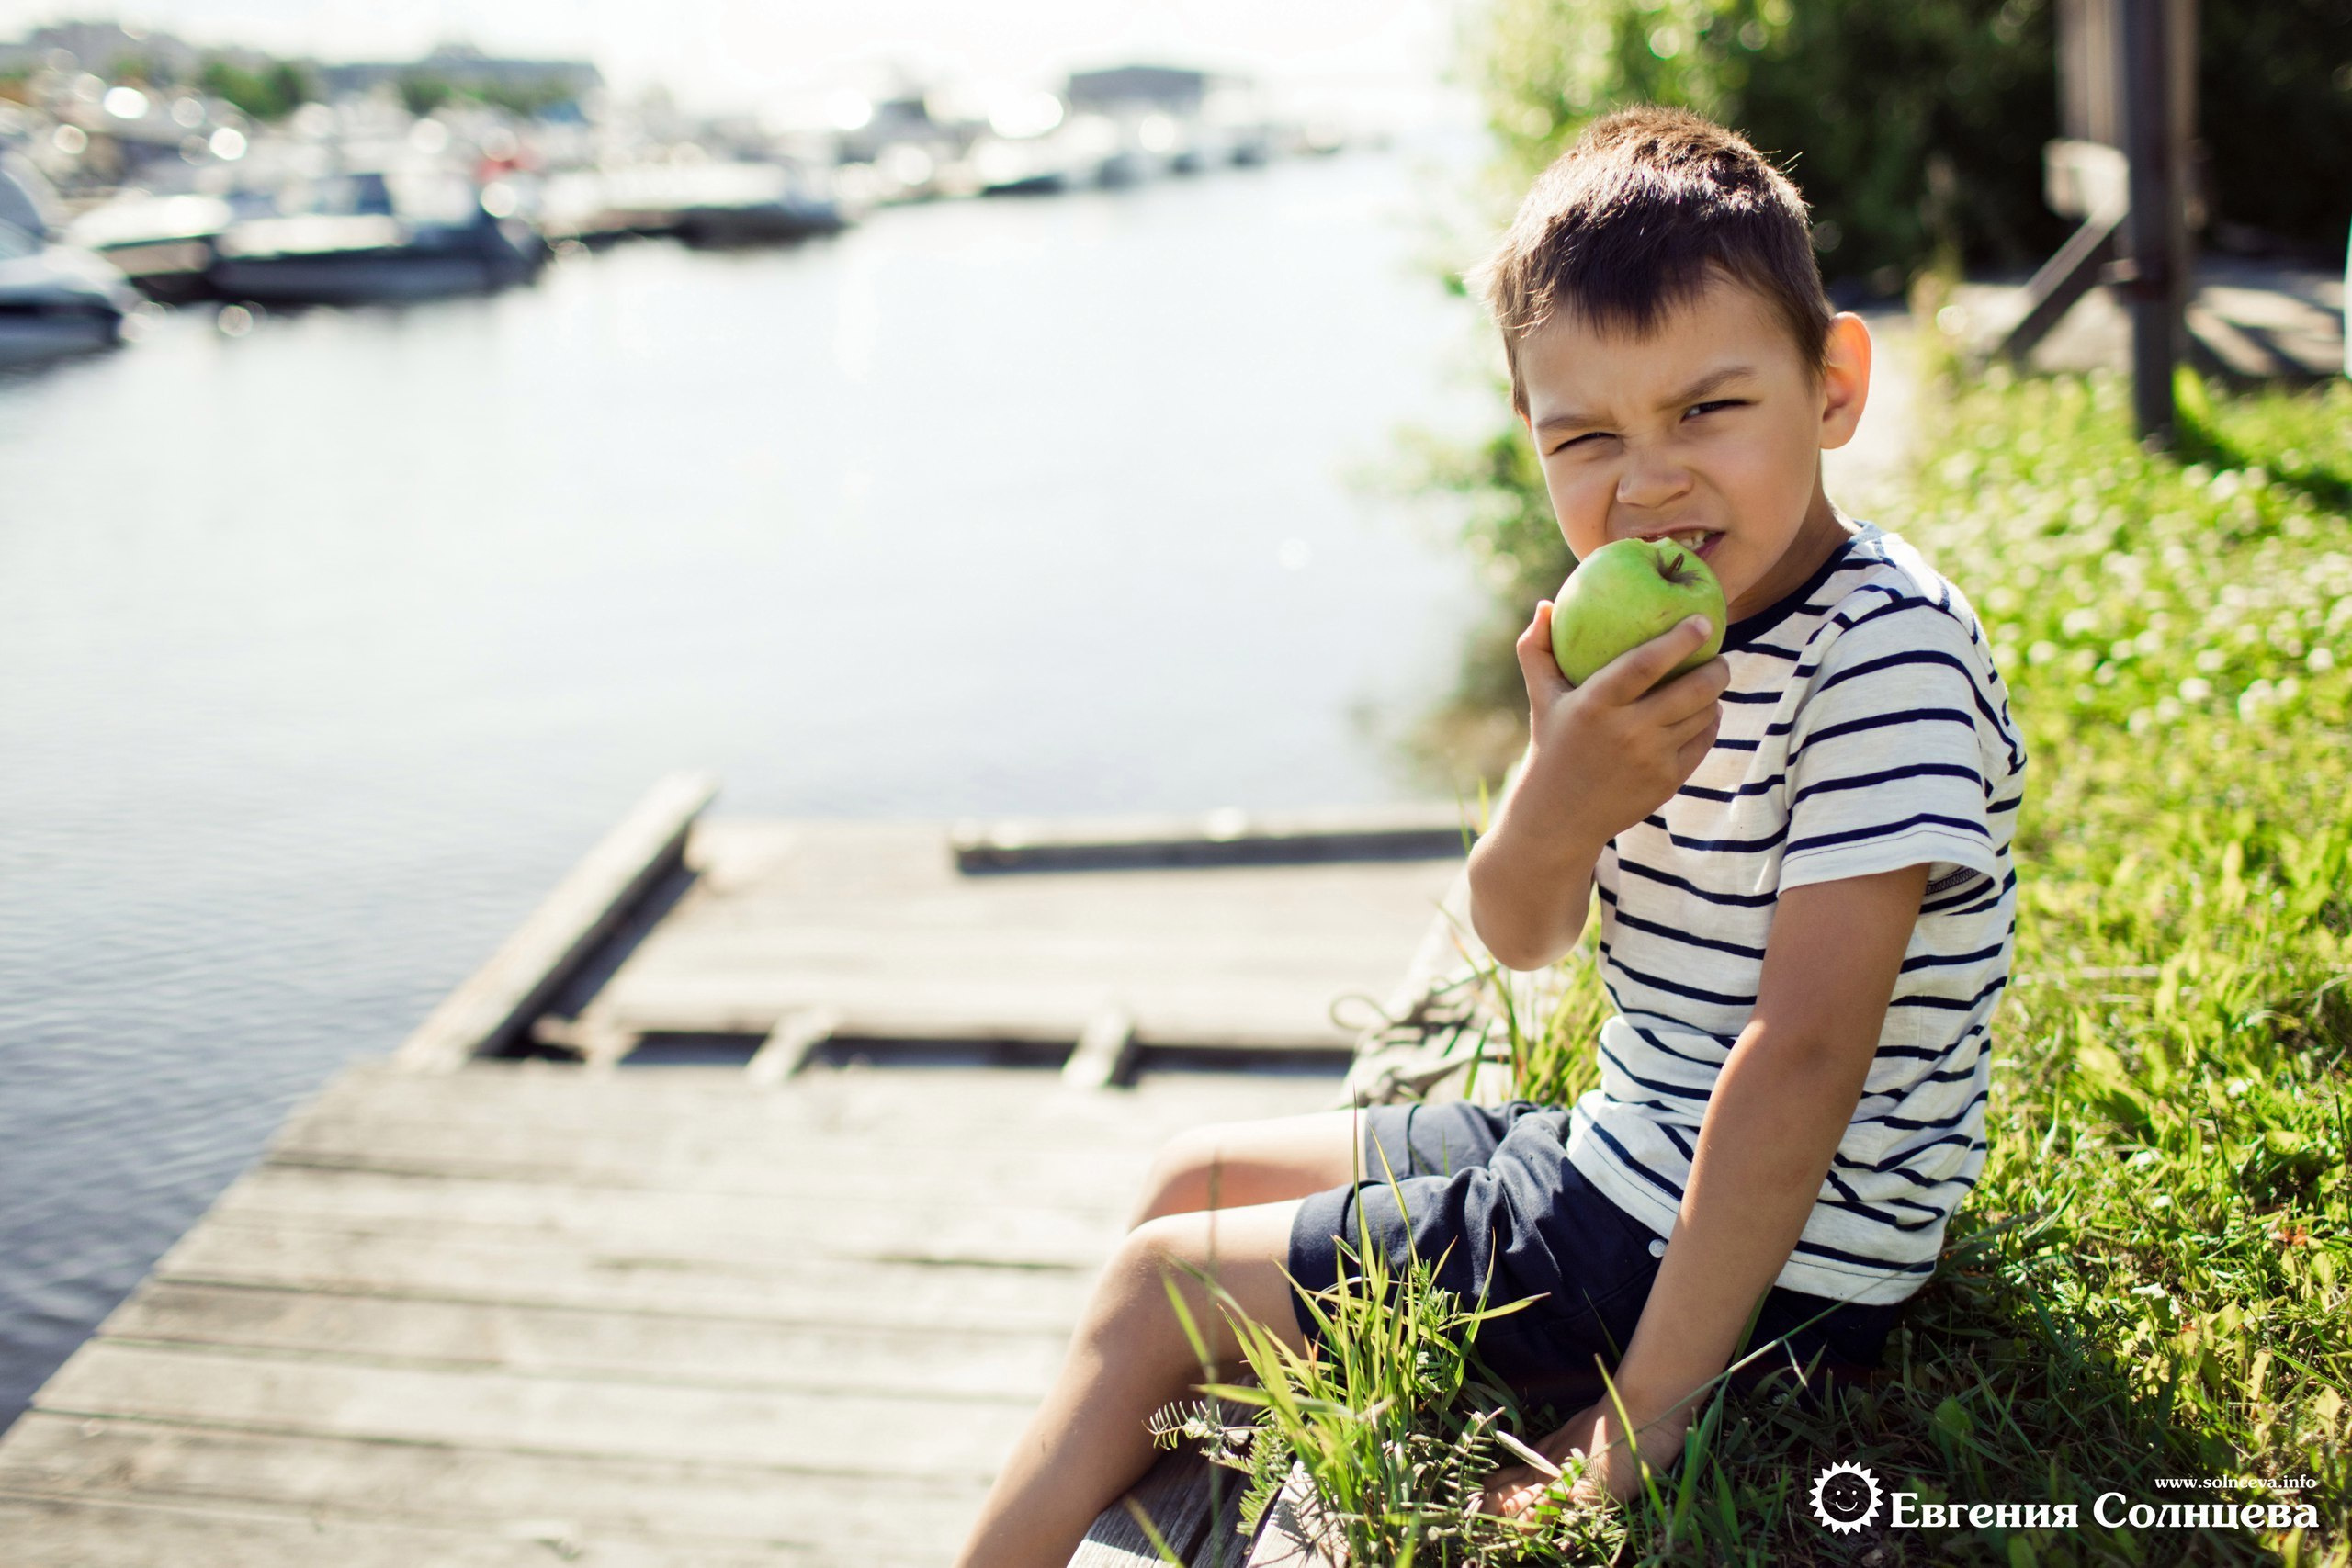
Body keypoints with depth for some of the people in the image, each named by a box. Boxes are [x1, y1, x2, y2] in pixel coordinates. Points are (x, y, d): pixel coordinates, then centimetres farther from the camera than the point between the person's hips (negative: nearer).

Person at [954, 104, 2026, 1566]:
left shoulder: (1885, 648, -23)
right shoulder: (1678, 623, 3)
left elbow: (1804, 1054, -28)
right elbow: (1524, 938, 2)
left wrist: (1645, 1413, -26)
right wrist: (1556, 807, -22)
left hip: (1754, 1271, -8)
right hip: (1626, 1161, 8)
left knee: (1157, 1287, 1)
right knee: (1193, 1176, 19)